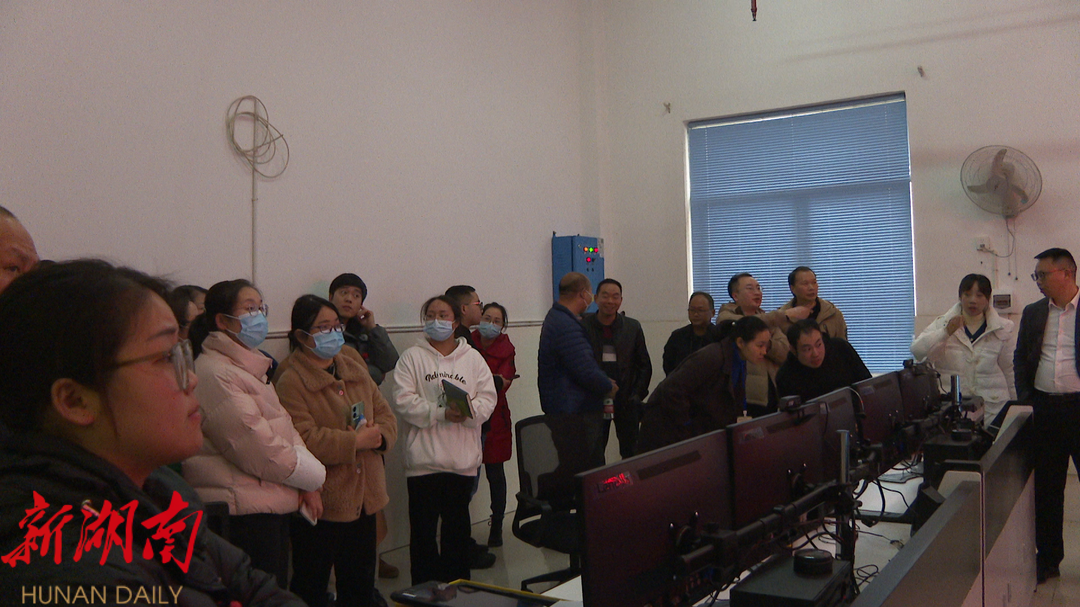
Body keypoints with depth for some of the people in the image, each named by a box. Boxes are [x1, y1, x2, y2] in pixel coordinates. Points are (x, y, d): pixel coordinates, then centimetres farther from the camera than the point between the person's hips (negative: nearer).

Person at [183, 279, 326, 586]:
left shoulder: (250, 367, 16)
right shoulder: (214, 373, -16)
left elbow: (285, 429, 14)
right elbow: (259, 449, -20)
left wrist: (308, 483, -1)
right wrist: (313, 476, -6)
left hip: (271, 506, 10)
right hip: (244, 512, -10)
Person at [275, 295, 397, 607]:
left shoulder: (354, 367, 10)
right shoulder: (290, 381, -14)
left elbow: (384, 412, 11)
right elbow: (303, 439, -24)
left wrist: (379, 435, -10)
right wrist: (354, 441, -21)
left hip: (364, 496, 7)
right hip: (320, 504, -7)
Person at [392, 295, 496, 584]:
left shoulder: (473, 358, 10)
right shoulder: (411, 357, 2)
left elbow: (487, 398, 2)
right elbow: (403, 400, -8)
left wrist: (468, 412, -19)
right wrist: (441, 413, -18)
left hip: (462, 460, 2)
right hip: (424, 460, -2)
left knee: (458, 528, 13)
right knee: (423, 528, 3)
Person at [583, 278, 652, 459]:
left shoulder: (632, 327, 4)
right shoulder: (583, 326, -2)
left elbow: (645, 366, 10)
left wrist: (637, 395, 1)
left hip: (626, 400, 2)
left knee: (631, 452, 6)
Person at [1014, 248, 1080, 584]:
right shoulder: (1033, 313, 10)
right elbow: (1020, 360, 15)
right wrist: (1026, 400, 7)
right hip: (1044, 410, 4)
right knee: (1046, 487, 11)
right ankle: (1048, 559, 22)